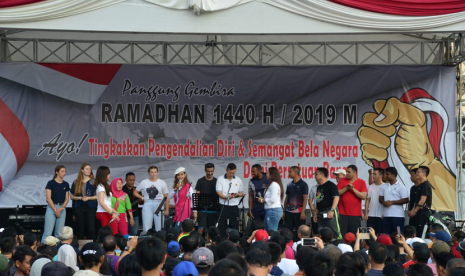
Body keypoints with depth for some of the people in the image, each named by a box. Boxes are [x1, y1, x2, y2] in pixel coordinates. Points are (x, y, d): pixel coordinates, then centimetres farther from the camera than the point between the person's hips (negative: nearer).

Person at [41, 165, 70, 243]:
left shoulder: (66, 184, 9)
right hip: (51, 208, -4)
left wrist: (61, 209, -7)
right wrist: (55, 210, -11)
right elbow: (48, 198, -8)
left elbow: (67, 199, 8)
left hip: (62, 208, 4)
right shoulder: (51, 183, -4)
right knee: (48, 232, -10)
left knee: (59, 233, 5)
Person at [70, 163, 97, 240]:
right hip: (79, 208, 2)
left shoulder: (93, 182, 5)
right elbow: (71, 196, 10)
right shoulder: (76, 182, 10)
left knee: (91, 229, -9)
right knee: (80, 229, 4)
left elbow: (98, 196, 2)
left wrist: (88, 198, -12)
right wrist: (80, 198, -7)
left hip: (90, 207, -2)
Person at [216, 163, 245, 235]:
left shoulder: (238, 180, 9)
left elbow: (242, 193, 14)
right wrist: (227, 197, -24)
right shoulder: (220, 179, 1)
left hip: (234, 206, 2)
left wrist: (237, 195, -9)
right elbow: (219, 193, -6)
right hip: (223, 206, -2)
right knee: (222, 226, -1)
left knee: (235, 226, 1)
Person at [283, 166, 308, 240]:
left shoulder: (303, 184, -2)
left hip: (299, 212, -5)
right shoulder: (289, 185, 14)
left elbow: (305, 199, -6)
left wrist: (303, 212, -13)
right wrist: (284, 211, 13)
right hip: (289, 212, 5)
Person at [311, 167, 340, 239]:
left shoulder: (330, 185, -5)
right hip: (320, 214, 9)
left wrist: (332, 210, -23)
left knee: (335, 232, -12)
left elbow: (336, 197, -15)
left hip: (329, 212, -9)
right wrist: (315, 213, 23)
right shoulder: (319, 187, 20)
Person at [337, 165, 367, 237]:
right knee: (341, 235, -3)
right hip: (343, 214, 1)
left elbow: (364, 196, -7)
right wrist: (346, 188, -11)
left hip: (355, 214, -1)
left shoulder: (361, 182, 3)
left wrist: (353, 189, -12)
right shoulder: (342, 181, 9)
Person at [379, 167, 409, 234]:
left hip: (397, 216, -6)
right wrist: (383, 202, -8)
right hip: (386, 215, 6)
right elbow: (381, 198, 17)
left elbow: (406, 200, -9)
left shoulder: (401, 186, -4)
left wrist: (392, 202, -14)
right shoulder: (384, 186, 14)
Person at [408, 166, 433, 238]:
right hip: (416, 213, 10)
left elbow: (422, 200, -15)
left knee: (419, 233, -11)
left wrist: (414, 211, -13)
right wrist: (410, 210, 6)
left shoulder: (426, 185, -9)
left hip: (422, 212, -10)